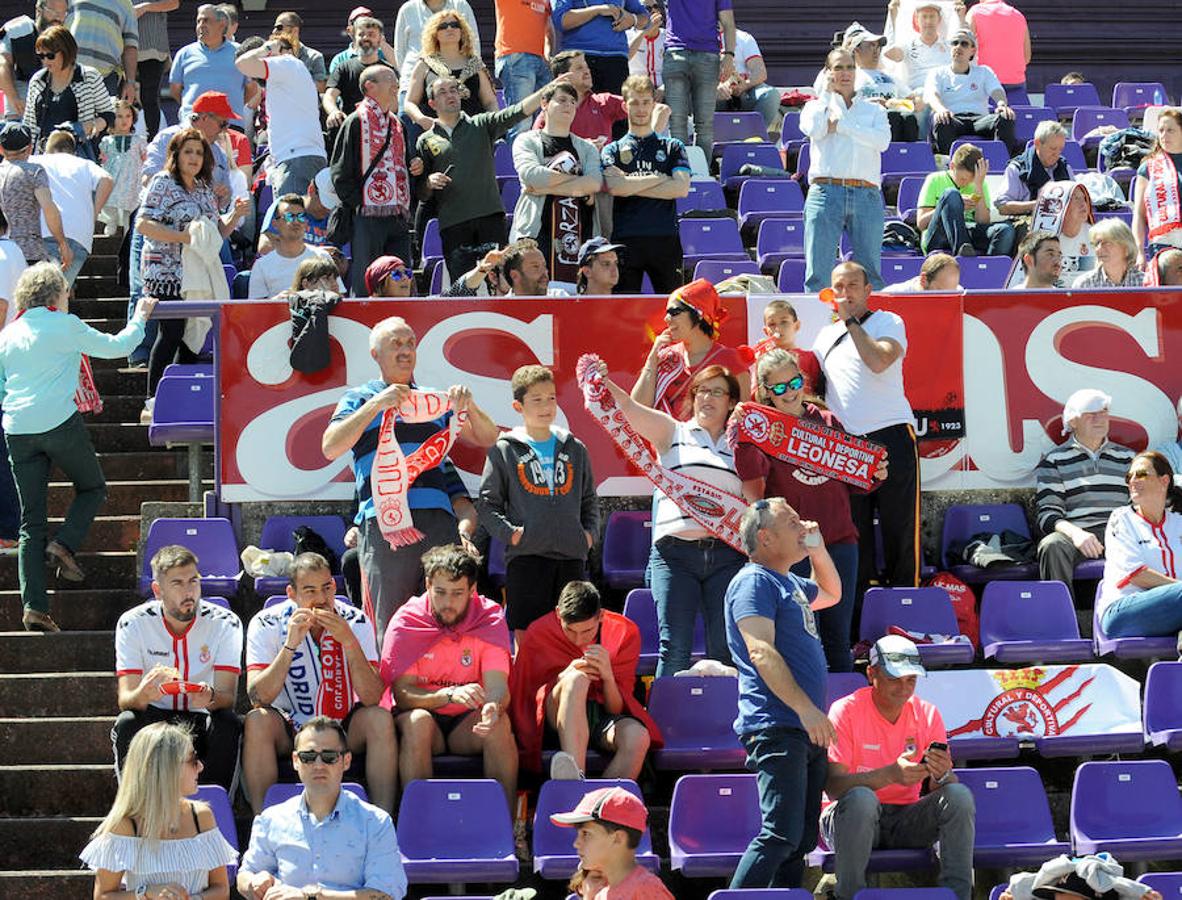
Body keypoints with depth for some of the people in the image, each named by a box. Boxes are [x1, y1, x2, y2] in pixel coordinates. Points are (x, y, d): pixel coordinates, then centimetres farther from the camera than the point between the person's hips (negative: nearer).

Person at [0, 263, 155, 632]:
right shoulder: (65, 325, 0)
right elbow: (116, 346, 8)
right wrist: (140, 317, 23)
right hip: (60, 423, -4)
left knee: (31, 522, 5)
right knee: (93, 489, 21)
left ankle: (34, 606, -5)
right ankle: (64, 544, -5)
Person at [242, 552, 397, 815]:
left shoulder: (356, 622, -9)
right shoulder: (267, 624, -11)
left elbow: (372, 698, -19)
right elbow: (258, 697, -23)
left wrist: (349, 641, -30)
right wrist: (290, 645, -31)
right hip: (288, 729, -1)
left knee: (380, 719, -26)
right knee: (257, 721, -30)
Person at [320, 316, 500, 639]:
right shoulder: (359, 399, 13)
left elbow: (488, 439, 19)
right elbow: (331, 448, -3)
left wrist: (469, 406, -1)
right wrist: (377, 404, -11)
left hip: (440, 521, 3)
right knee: (390, 626, -3)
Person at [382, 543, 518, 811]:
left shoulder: (489, 618, -6)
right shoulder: (406, 622, -10)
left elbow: (498, 686, -16)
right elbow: (402, 694, -17)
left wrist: (494, 706, -41)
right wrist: (449, 694, -35)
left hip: (468, 722, 1)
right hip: (424, 712, -1)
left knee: (499, 722, -30)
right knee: (418, 720, -34)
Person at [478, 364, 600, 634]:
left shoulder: (575, 449, 14)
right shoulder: (504, 450, 3)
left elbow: (590, 499, 22)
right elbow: (487, 503, 3)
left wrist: (590, 532, 6)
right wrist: (510, 533, -10)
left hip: (572, 554, 4)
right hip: (525, 555, -3)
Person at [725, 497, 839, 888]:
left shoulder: (790, 584, 22)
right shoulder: (754, 581, -7)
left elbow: (831, 593, 44)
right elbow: (761, 651, -19)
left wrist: (818, 548, 25)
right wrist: (805, 708, -25)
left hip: (805, 731, 10)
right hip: (776, 728, -10)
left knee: (802, 840, 9)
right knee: (781, 835, -19)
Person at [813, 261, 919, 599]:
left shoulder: (889, 323, 3)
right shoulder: (826, 336, 20)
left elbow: (879, 361, -16)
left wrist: (851, 320, -8)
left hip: (890, 435, -5)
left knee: (899, 529, -4)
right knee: (853, 535, 5)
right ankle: (854, 616, 8)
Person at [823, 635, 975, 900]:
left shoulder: (926, 714, 3)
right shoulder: (846, 711, -9)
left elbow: (936, 789, 0)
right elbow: (833, 785, -19)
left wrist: (942, 775, -26)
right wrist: (890, 774, -34)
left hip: (907, 819, 4)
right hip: (856, 818, -4)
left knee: (960, 795, -21)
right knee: (861, 798, -37)